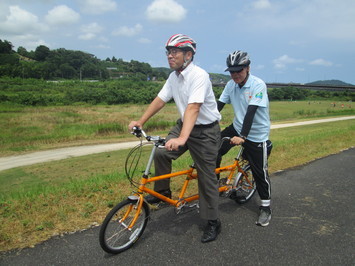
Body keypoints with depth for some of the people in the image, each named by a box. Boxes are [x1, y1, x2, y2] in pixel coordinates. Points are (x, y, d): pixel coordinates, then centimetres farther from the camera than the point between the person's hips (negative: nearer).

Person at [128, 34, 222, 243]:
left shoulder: (199, 75, -24)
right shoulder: (174, 76, 2)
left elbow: (193, 108, -36)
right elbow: (160, 100, 6)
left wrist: (182, 138, -46)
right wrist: (141, 121, 3)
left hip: (205, 131, -7)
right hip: (184, 125, 7)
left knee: (207, 177, 0)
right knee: (161, 153, -10)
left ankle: (213, 223, 16)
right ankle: (162, 192, 15)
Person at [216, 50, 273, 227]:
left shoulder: (258, 85, -20)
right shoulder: (231, 85, -3)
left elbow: (251, 112, -28)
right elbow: (218, 106, -5)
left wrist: (243, 137, -34)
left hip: (257, 135, -5)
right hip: (237, 128, 5)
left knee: (259, 172, 3)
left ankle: (266, 208, 23)